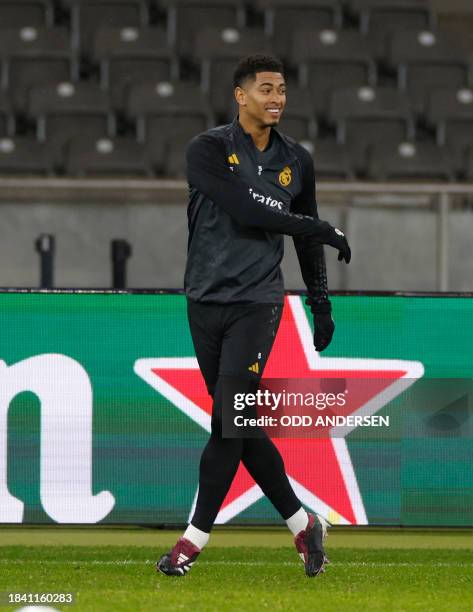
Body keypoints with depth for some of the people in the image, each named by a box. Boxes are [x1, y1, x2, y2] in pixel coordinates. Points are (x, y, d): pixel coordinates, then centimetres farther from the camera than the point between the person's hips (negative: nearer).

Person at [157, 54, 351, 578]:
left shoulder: (296, 161, 8)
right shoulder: (209, 150, -6)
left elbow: (306, 238, 20)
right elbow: (246, 211, -19)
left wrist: (320, 302, 20)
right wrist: (323, 230, -15)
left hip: (257, 302, 0)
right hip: (206, 300, 0)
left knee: (229, 420, -12)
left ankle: (195, 538, -5)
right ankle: (302, 523, 16)